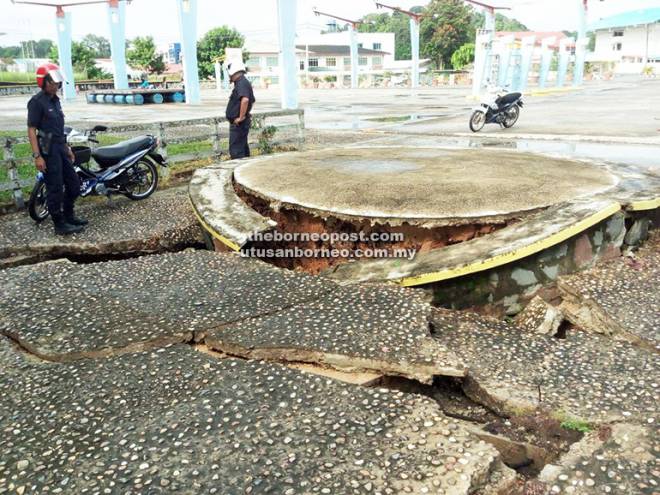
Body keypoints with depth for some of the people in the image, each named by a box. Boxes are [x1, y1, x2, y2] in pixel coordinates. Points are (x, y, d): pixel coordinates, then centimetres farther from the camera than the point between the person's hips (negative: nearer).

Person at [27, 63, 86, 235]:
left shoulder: (55, 100, 14)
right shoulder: (37, 102, -11)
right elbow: (31, 130, -15)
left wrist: (67, 148, 22)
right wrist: (37, 156, -20)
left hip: (60, 148, 9)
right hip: (47, 150, -9)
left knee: (73, 184, 13)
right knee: (55, 188, -4)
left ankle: (68, 216, 27)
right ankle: (60, 225, 5)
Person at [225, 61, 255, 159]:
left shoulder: (241, 83, -16)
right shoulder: (244, 82, 17)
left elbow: (245, 100, -32)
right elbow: (251, 100, 28)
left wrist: (241, 117, -26)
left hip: (238, 123, -11)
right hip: (239, 124, 11)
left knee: (235, 151, -9)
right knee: (243, 148, 16)